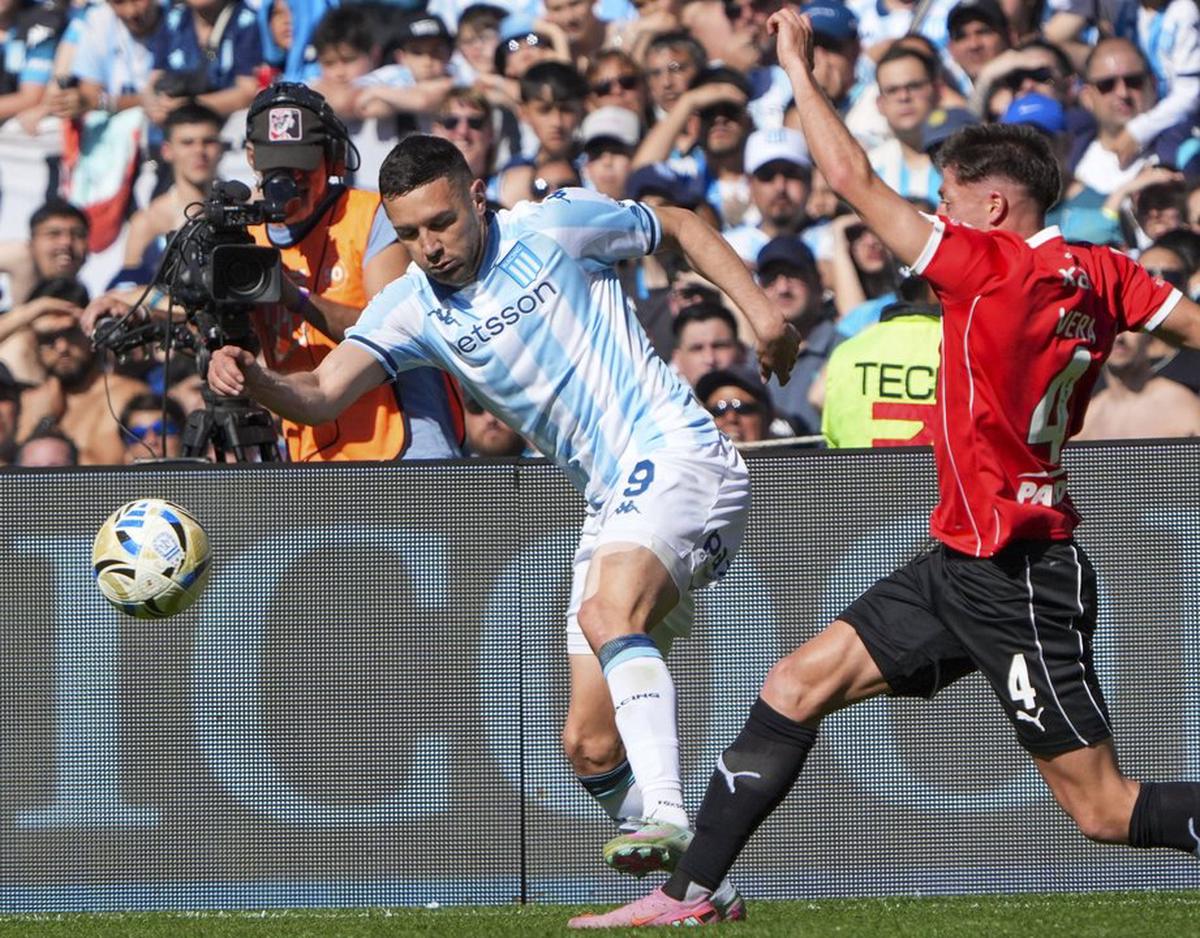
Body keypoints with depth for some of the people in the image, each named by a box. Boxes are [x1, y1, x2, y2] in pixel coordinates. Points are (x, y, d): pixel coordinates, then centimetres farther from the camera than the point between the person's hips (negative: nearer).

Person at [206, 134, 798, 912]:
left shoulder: (557, 226, -5)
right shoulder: (412, 309, 5)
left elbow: (682, 226, 10)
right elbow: (321, 395, -6)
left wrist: (759, 308, -1)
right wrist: (252, 379, -26)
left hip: (676, 454, -7)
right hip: (609, 501, 7)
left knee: (607, 613, -34)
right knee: (590, 746, 0)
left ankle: (668, 819, -40)